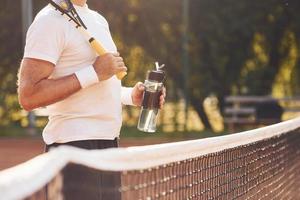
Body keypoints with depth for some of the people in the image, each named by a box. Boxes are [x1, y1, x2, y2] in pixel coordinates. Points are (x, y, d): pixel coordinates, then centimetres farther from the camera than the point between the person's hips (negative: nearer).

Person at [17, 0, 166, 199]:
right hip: (74, 145, -9)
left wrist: (131, 95, 8)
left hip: (109, 142, 9)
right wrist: (94, 73, -20)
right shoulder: (51, 20, -11)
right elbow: (28, 96, -20)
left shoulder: (99, 20, 17)